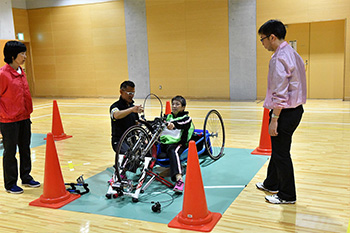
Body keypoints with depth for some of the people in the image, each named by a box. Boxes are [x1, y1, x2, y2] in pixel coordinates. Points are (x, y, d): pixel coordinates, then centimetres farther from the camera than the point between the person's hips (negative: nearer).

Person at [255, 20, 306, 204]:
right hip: (295, 108, 10)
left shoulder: (279, 58, -19)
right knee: (277, 149, 22)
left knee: (281, 154, 2)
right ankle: (271, 184, 38)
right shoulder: (292, 54, 13)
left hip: (285, 112, -10)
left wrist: (274, 119, -21)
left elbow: (280, 94, -24)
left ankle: (287, 195, 16)